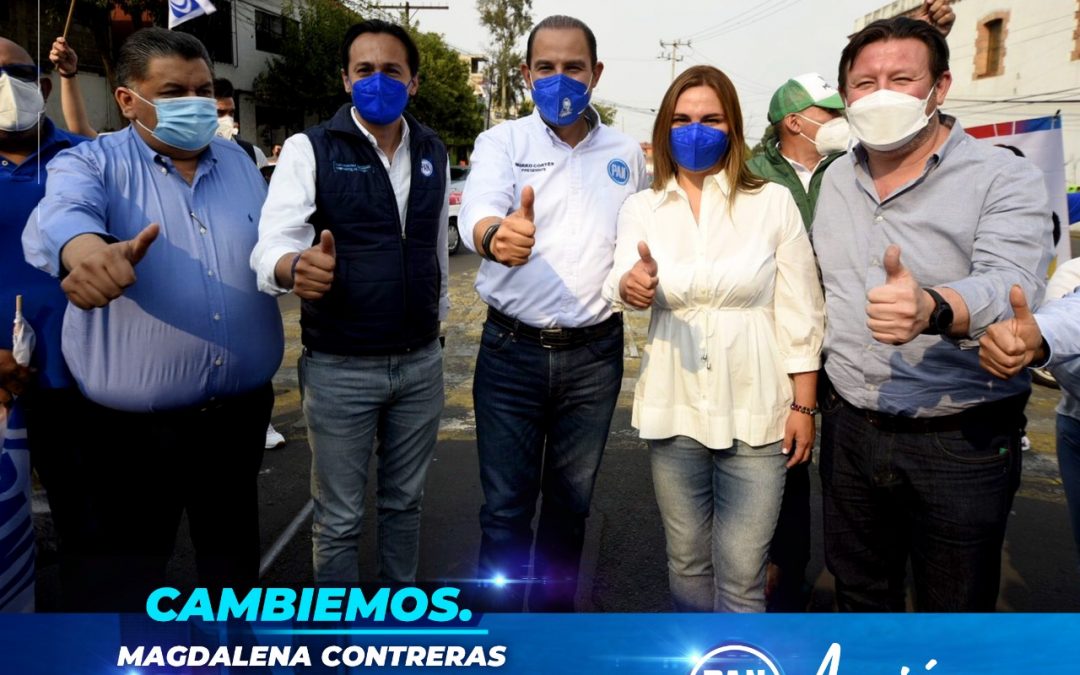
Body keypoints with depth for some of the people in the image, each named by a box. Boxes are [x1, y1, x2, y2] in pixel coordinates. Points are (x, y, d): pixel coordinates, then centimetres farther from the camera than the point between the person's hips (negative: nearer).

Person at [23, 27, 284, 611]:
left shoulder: (240, 164, 9)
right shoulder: (93, 162, -5)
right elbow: (60, 214, -27)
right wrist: (88, 250, -51)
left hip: (239, 413, 4)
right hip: (133, 424, -3)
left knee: (234, 561, 20)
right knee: (127, 574, 13)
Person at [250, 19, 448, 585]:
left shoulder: (434, 153, 5)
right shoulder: (309, 149, -8)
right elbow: (272, 243, -20)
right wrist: (295, 267, -43)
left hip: (421, 362, 4)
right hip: (340, 367, -4)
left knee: (404, 501, 19)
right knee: (339, 518, 10)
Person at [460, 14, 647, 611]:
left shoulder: (626, 153, 7)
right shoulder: (502, 142, -2)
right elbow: (479, 210, -23)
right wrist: (496, 235, -45)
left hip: (594, 354, 3)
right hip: (511, 351, -2)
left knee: (570, 505, 15)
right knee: (505, 509, 5)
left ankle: (553, 615, 36)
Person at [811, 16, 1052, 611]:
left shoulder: (1005, 178, -10)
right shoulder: (836, 179, 7)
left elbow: (1012, 287, -27)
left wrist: (932, 310, -48)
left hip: (962, 444, -4)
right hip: (848, 429, 5)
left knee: (955, 608, 11)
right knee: (858, 594, 20)